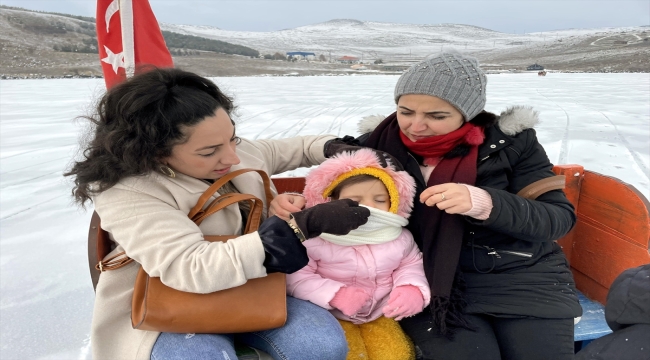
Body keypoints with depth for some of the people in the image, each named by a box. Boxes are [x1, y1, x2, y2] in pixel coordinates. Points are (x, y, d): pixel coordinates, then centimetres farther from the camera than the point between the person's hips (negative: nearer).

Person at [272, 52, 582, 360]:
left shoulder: (511, 142, -7)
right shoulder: (379, 145, -3)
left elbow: (560, 217, -10)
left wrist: (484, 203, -28)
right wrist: (300, 204, -11)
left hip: (522, 277, 1)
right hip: (428, 283, 0)